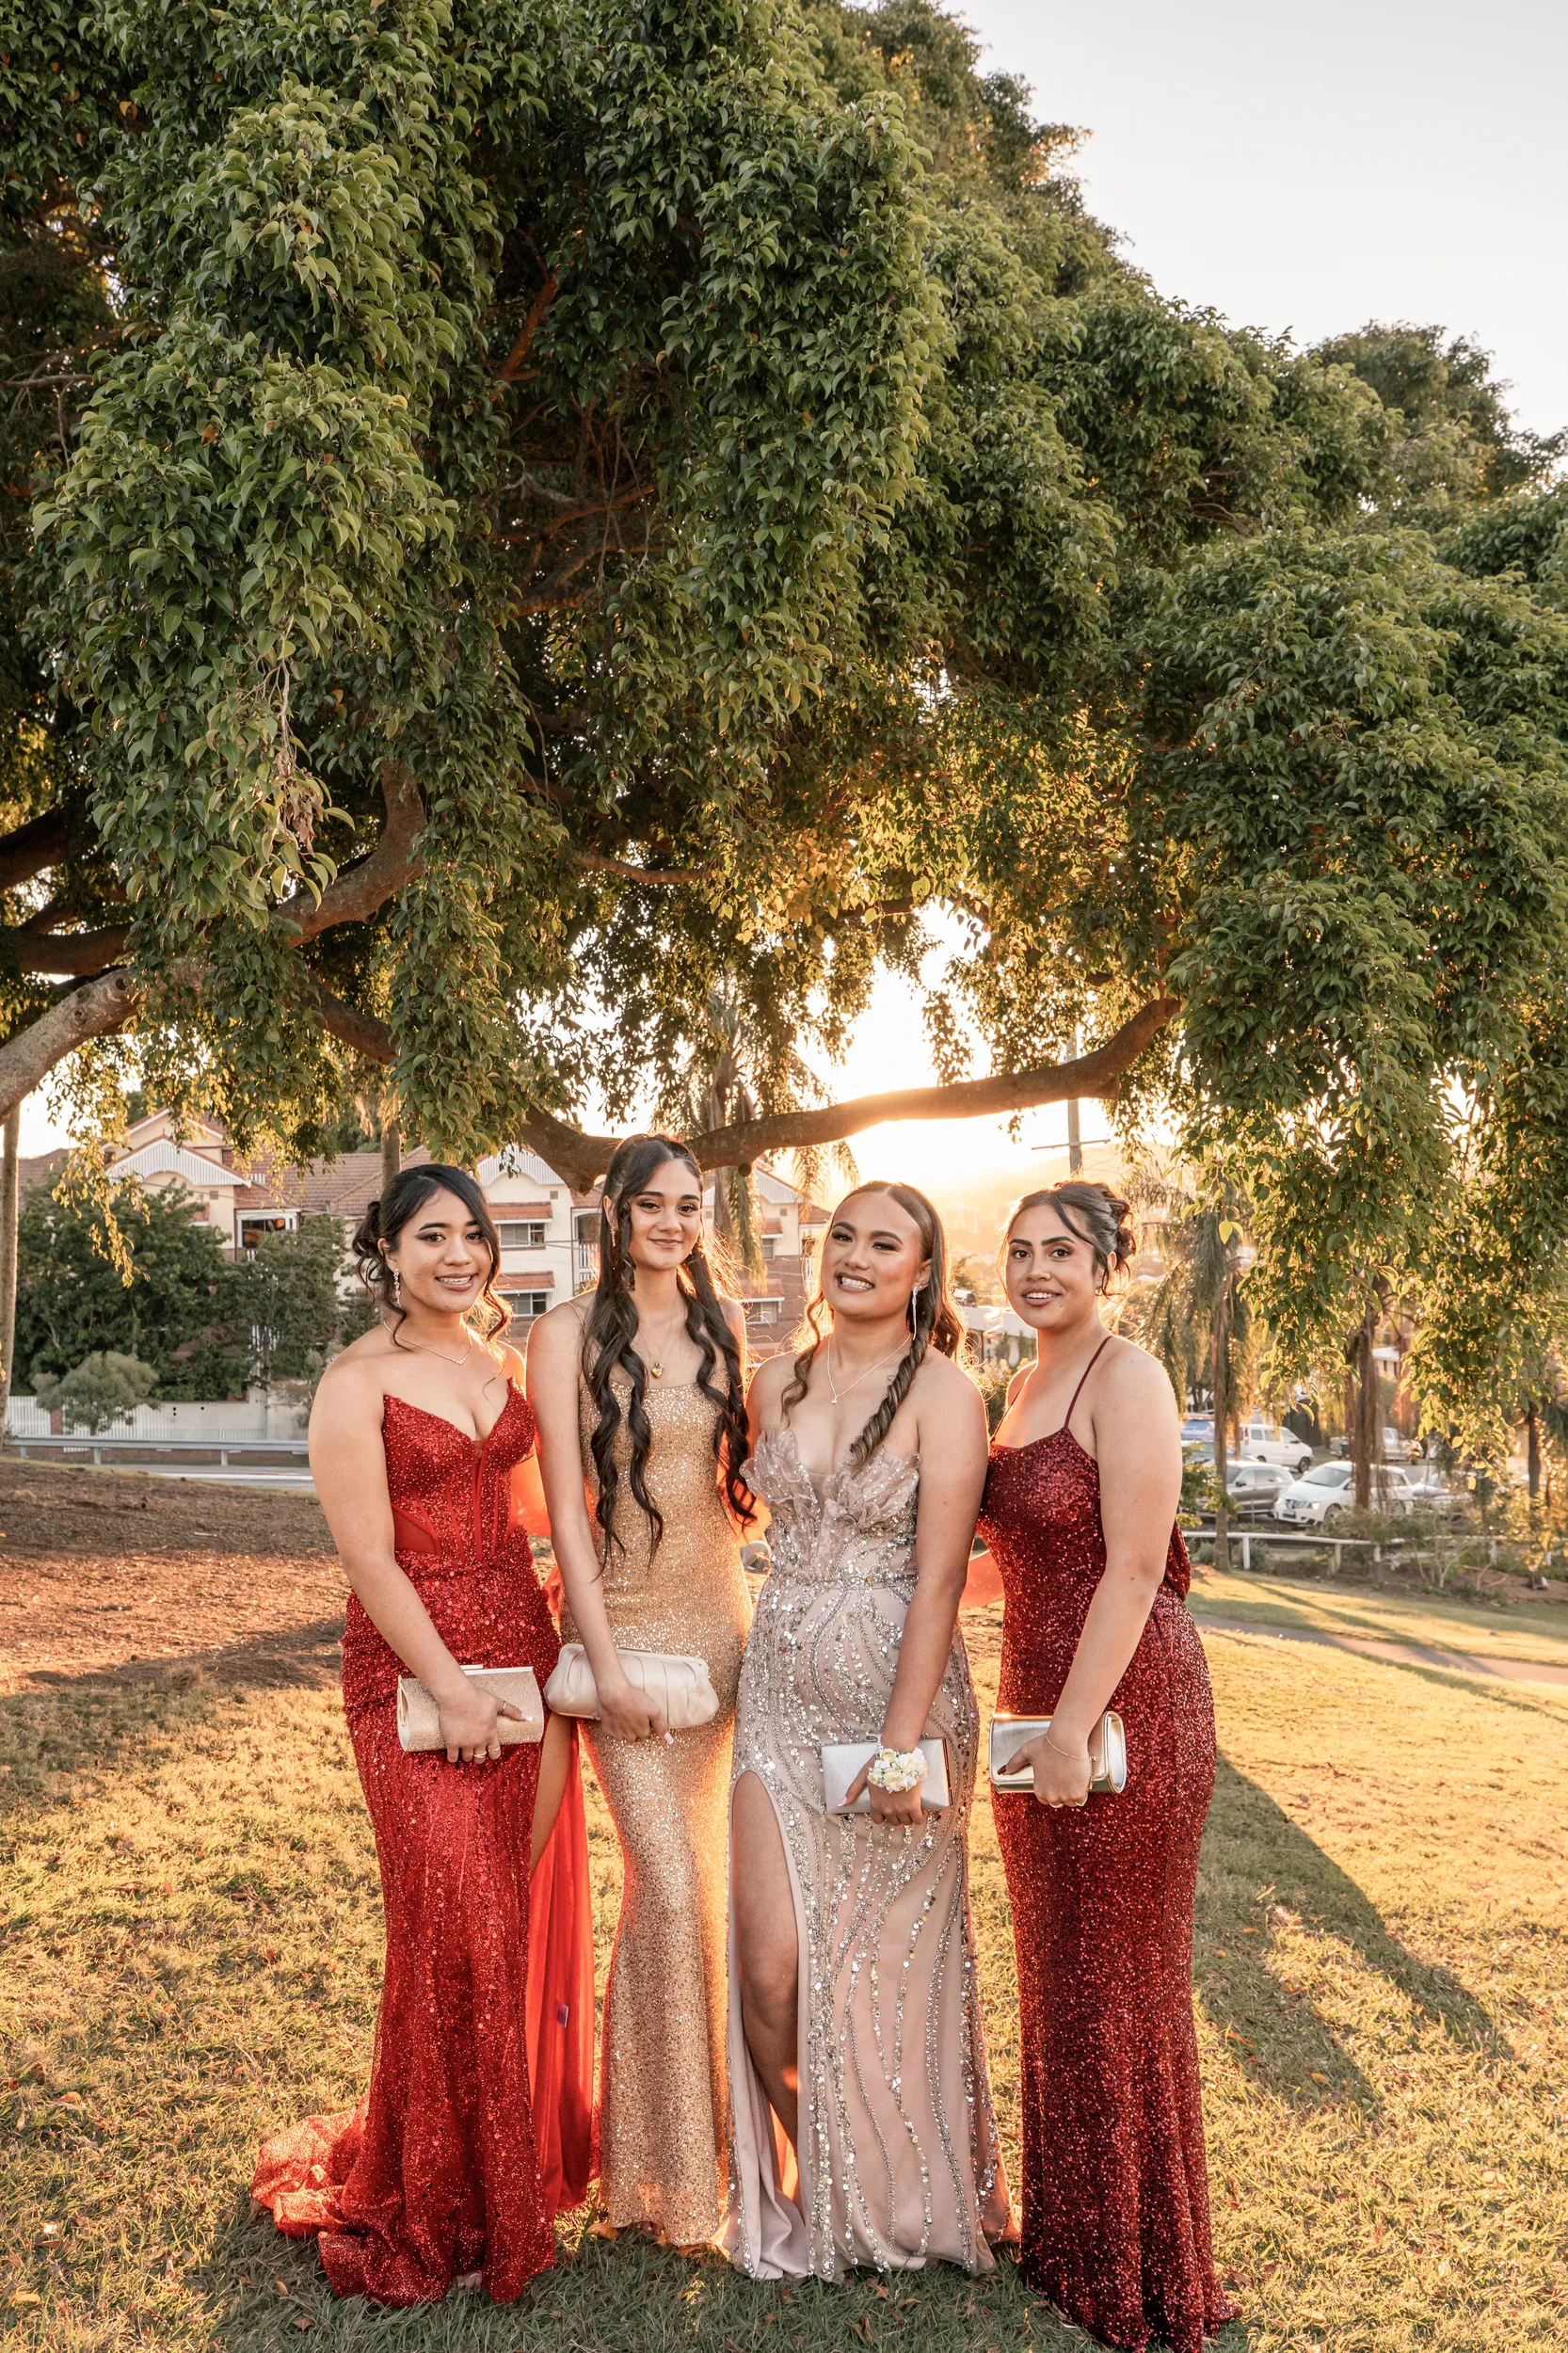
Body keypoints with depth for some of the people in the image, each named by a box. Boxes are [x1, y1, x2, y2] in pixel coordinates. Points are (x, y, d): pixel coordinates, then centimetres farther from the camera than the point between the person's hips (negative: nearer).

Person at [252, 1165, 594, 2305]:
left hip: (522, 1646, 6)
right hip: (414, 1665, -6)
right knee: (456, 1923, -5)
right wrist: (452, 1687, -15)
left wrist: (557, 1655, 8)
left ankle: (527, 2160, 30)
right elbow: (369, 1557, -13)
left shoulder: (504, 1361, 9)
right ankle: (438, 2206, 15)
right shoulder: (357, 1381, -9)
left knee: (532, 1903, 11)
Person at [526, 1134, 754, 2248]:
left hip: (721, 1614, 4)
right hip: (625, 1620, -4)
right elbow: (566, 1504, -9)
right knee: (668, 1880, -7)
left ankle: (699, 2129, 33)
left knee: (695, 1870, 13)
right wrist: (605, 1662, -12)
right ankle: (667, 2161, 12)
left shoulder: (727, 1323, 7)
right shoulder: (570, 1332, -6)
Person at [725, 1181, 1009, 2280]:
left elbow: (938, 1580, -14)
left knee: (885, 1960, 9)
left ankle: (893, 2199, 33)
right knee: (772, 1966, 0)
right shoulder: (779, 1383, 6)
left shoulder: (943, 1394, -10)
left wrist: (901, 1744, -17)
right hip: (782, 1689, 4)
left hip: (899, 1688, -4)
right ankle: (801, 2186, 27)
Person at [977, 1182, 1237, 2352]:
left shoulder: (1126, 1377, -14)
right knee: (1055, 1969, 18)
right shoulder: (1026, 1387, 12)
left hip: (1125, 1704, -8)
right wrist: (1033, 1717, 10)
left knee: (1118, 1978, 4)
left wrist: (1075, 1726, -21)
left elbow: (1134, 1566, -19)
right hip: (1039, 1695, 8)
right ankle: (1067, 2239, 35)